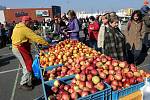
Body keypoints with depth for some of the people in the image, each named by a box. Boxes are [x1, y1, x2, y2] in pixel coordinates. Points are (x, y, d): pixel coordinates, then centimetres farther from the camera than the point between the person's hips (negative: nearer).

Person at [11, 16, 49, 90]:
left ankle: (27, 79, 33)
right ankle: (23, 84, 4)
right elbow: (36, 38, -22)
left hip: (15, 48, 10)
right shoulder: (25, 29, -18)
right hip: (20, 49, -10)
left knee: (26, 64, 20)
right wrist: (47, 44, -21)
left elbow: (12, 37, 15)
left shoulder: (16, 27, 12)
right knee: (28, 65, -4)